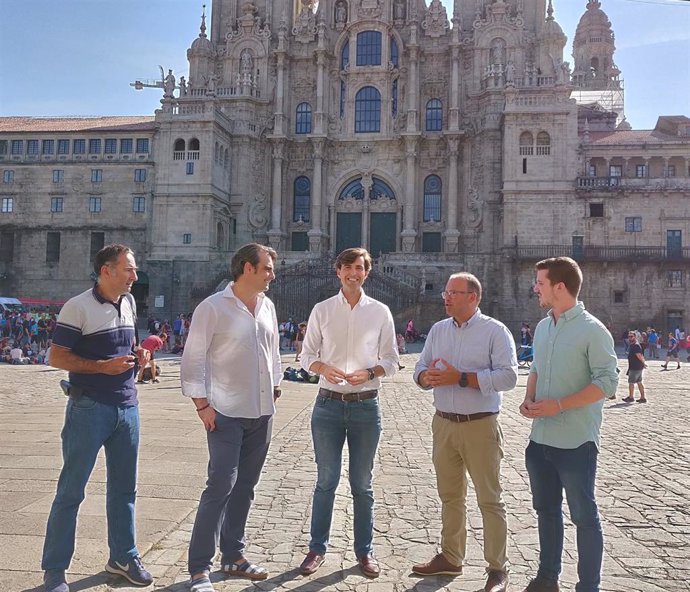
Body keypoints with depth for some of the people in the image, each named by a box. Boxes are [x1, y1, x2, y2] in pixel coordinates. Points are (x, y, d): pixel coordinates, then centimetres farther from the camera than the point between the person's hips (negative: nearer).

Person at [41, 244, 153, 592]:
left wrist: (138, 354, 3)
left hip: (127, 406, 7)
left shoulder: (129, 303, 10)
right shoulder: (78, 307, -11)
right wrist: (103, 366, -21)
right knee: (71, 490, 2)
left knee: (124, 486, 14)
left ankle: (123, 556, 28)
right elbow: (56, 357, -12)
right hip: (89, 408, -6)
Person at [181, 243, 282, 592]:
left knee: (244, 487, 14)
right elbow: (193, 358, -11)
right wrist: (202, 405, -14)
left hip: (262, 413, 7)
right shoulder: (213, 307, -10)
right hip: (226, 414, -6)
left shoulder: (267, 307, 9)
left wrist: (275, 386, 15)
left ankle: (233, 556, 28)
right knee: (221, 486, -9)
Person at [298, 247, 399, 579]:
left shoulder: (380, 312, 3)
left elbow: (391, 361, 4)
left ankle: (364, 551, 24)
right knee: (326, 481, 7)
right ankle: (317, 548, 22)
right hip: (328, 404, 0)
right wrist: (324, 368, -16)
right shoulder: (322, 310, 4)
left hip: (366, 405, 0)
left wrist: (368, 373, -15)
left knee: (362, 484, 10)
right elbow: (307, 355, 5)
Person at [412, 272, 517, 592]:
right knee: (450, 495, 16)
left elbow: (508, 376, -18)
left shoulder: (495, 331, -7)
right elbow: (420, 368, 11)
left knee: (489, 499, 4)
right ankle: (450, 558, 31)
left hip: (480, 425, -5)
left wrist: (460, 378, -23)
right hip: (444, 423, 5)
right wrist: (426, 377, -14)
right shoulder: (438, 330, 9)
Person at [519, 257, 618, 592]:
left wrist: (558, 405, -22)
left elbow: (608, 381, -16)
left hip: (576, 441, -7)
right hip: (540, 438, 7)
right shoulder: (542, 327, 9)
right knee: (546, 509, 18)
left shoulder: (592, 330, -13)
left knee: (583, 516, 5)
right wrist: (529, 399, 0)